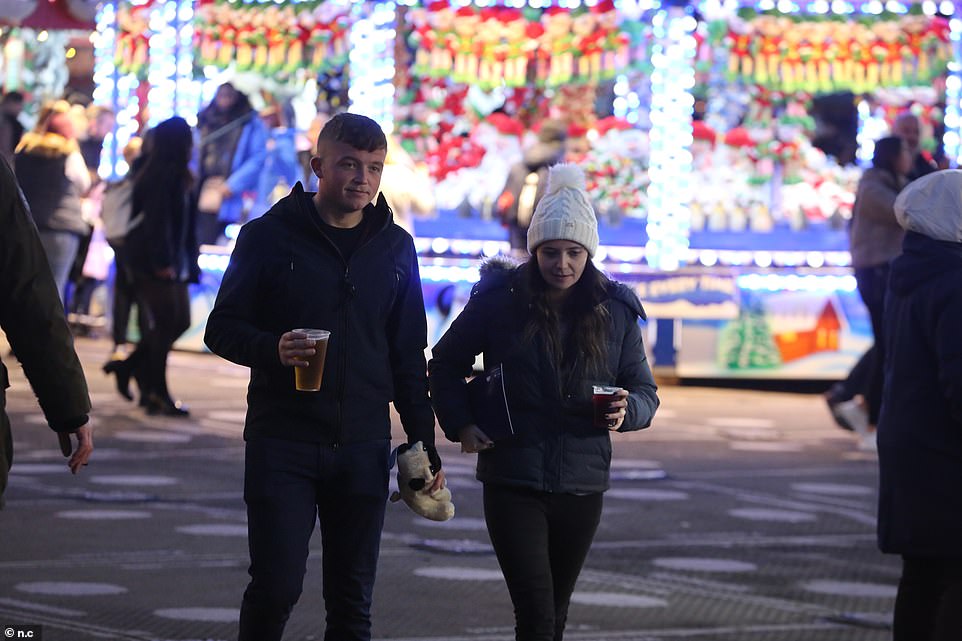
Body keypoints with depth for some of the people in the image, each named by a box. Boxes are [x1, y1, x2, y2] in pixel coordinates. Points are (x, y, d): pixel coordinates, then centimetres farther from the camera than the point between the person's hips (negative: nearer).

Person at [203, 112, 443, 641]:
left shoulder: (394, 247, 10)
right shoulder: (269, 235, -1)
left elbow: (408, 358, 15)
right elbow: (222, 329, 0)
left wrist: (424, 444, 10)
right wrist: (272, 349, -21)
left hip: (364, 448, 3)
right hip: (282, 443, -3)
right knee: (276, 587, -7)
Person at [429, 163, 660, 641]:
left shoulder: (615, 312, 2)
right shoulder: (498, 300, -4)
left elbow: (644, 391, 7)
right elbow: (445, 364, 9)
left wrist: (626, 411, -16)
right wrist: (459, 424, -5)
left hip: (582, 487, 3)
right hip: (513, 484, -3)